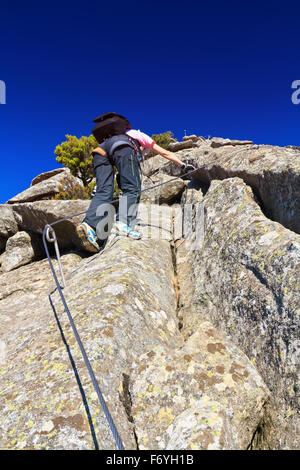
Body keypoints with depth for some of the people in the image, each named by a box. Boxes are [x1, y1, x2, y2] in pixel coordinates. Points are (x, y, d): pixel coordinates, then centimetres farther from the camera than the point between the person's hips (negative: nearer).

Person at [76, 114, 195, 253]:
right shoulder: (141, 136, 39)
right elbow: (165, 153, 40)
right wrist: (183, 165, 48)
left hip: (101, 149, 5)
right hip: (122, 146, -5)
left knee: (103, 191, -9)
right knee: (132, 189, -12)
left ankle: (89, 224, -32)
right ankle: (123, 222, -37)